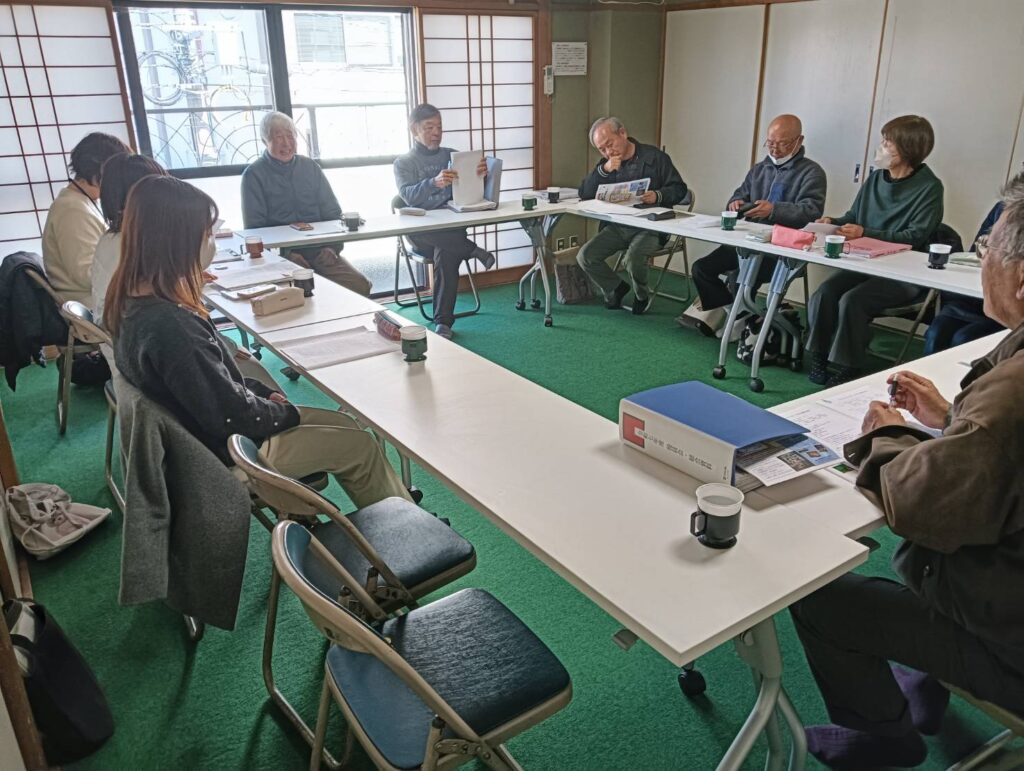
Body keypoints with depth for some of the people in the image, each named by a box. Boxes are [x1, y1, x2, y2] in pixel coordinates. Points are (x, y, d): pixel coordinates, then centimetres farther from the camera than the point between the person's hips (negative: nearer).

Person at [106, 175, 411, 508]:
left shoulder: (135, 300, -2)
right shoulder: (168, 324, -33)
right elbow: (229, 413, -27)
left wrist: (265, 393, 4)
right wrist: (288, 412, -10)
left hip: (204, 436, 9)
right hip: (228, 455, -9)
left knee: (345, 425, 13)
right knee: (361, 447, 0)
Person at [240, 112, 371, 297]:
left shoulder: (310, 167, 15)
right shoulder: (253, 175, 3)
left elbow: (333, 214, 15)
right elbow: (254, 227, -1)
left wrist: (331, 247, -4)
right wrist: (288, 254, -15)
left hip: (321, 251, 4)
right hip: (282, 254, -3)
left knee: (361, 286, -21)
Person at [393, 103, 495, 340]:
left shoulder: (451, 155, 19)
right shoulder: (403, 162, 11)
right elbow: (408, 195, -10)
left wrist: (481, 172, -21)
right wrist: (434, 183, -31)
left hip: (452, 226, 2)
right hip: (421, 230, -1)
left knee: (446, 253, -33)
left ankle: (443, 322, -27)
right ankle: (474, 250, -18)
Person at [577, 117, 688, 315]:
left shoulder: (655, 157, -1)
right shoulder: (606, 163, 12)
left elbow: (679, 189, -2)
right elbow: (584, 194, 1)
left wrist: (657, 196, -23)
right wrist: (603, 170, -13)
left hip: (649, 227, -5)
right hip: (616, 226, 5)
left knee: (633, 259, -33)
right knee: (585, 256, -15)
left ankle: (643, 295, 2)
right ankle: (615, 288, 12)